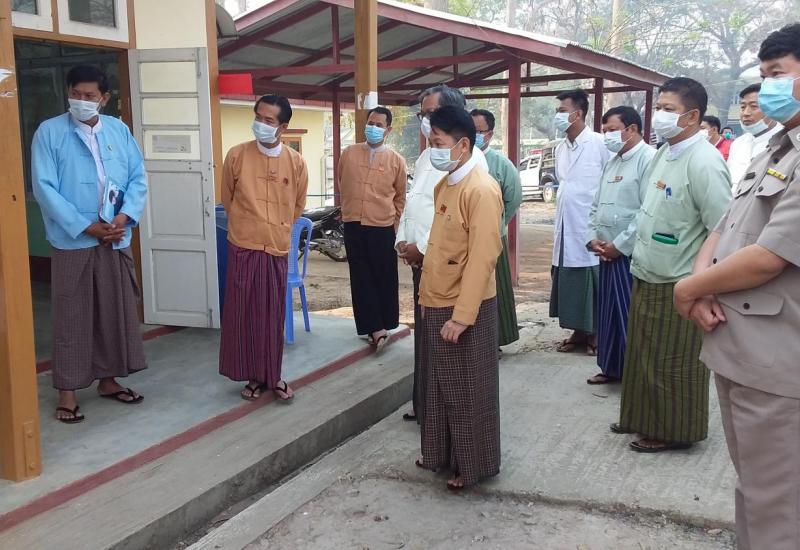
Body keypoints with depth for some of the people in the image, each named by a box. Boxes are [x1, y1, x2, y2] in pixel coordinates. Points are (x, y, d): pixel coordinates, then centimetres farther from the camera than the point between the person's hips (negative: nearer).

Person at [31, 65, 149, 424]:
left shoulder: (119, 130, 6)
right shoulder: (49, 132, -5)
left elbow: (138, 178, 5)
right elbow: (44, 188, -11)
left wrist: (125, 216, -12)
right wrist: (86, 227, -16)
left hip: (116, 240, 4)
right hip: (72, 241, -4)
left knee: (116, 311, 11)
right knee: (72, 317, 2)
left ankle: (108, 379, 27)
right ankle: (67, 392, 13)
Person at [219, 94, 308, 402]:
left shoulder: (296, 162, -2)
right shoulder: (237, 155, -6)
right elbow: (227, 198, 9)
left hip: (277, 249, 1)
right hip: (244, 248, -1)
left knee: (274, 316, 8)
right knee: (244, 314, 4)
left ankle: (273, 376, 21)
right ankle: (254, 376, 17)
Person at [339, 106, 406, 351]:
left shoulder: (396, 161, -1)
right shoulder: (348, 154, 3)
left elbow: (401, 197, 8)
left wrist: (394, 223, 8)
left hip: (383, 228, -1)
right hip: (353, 226, 2)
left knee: (384, 278, 7)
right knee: (361, 279, 3)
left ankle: (384, 324, 21)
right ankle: (374, 327, 9)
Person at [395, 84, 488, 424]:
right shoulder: (427, 156, 17)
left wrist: (422, 247, -17)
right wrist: (402, 239, 8)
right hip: (420, 259, 9)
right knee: (424, 335, 16)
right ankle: (424, 405, 29)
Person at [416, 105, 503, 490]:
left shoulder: (480, 189, -18)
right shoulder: (445, 184, 10)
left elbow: (482, 258, -22)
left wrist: (462, 315, -23)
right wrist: (429, 299, 16)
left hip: (464, 308, -9)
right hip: (438, 303, 9)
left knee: (469, 390, 5)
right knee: (441, 384, 19)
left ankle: (474, 465, 20)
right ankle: (442, 453, 34)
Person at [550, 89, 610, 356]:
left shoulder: (600, 144, -12)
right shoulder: (560, 148, 10)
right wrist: (563, 210, 16)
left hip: (590, 228, -7)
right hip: (566, 228, 7)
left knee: (591, 284, 2)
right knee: (569, 283, 11)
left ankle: (595, 334, 15)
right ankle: (578, 331, 23)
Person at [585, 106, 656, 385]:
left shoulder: (649, 159, -12)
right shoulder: (611, 163, 16)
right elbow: (596, 206, 21)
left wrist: (619, 245, -16)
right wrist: (592, 238, 5)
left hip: (632, 254, -8)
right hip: (608, 254, 8)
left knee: (631, 314, -2)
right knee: (609, 312, 14)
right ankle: (612, 367, 26)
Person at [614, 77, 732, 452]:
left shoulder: (703, 162, -20)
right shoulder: (664, 153, 7)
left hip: (677, 284, -8)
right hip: (647, 277, 9)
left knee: (674, 365, 6)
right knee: (645, 357, 19)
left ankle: (673, 431, 22)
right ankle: (646, 419, 35)